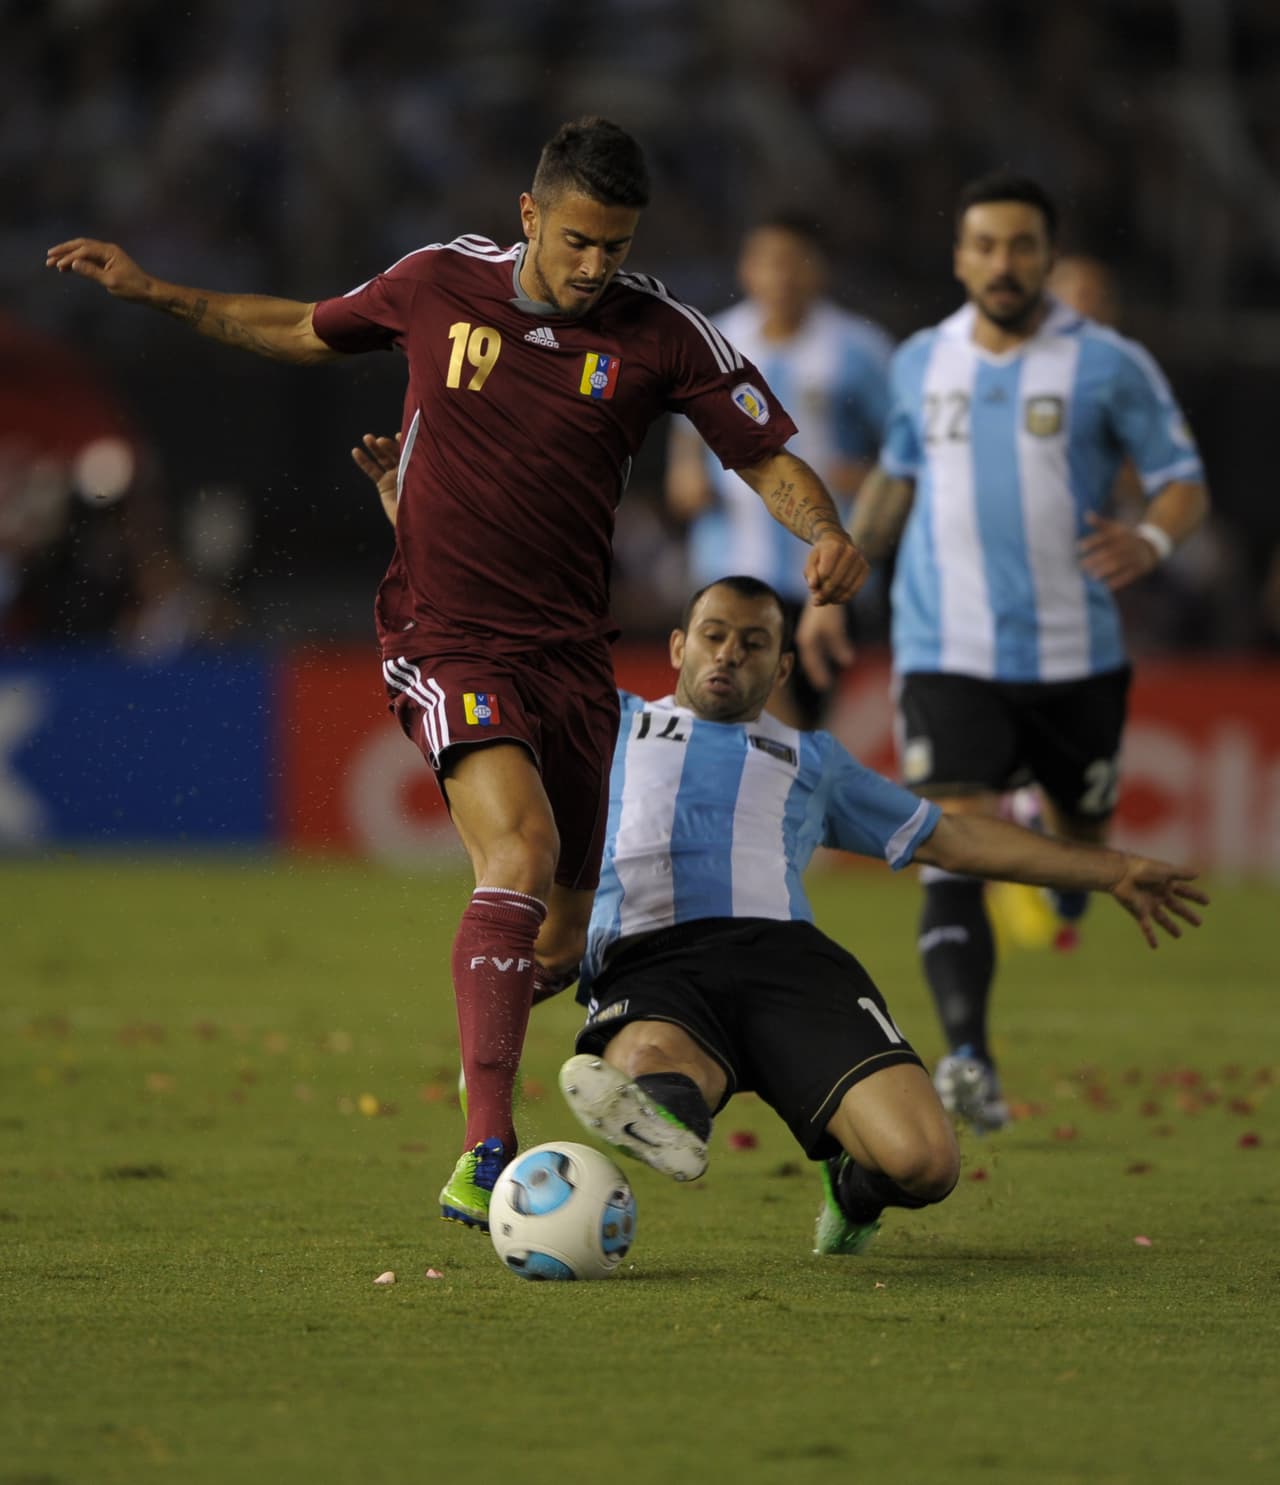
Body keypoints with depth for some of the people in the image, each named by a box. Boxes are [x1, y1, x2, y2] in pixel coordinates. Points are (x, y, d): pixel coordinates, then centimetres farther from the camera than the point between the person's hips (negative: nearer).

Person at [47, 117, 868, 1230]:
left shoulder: (662, 334, -3)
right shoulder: (440, 284, -2)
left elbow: (768, 458, 0)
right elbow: (307, 332, 16)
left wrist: (829, 535, -22)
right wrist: (149, 292, 15)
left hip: (570, 653, 3)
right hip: (447, 640, -3)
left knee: (559, 944, 7)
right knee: (522, 849, -29)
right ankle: (484, 1152, -35)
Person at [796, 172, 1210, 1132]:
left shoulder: (1108, 366, -3)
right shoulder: (923, 363, 7)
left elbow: (1186, 485, -2)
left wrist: (1153, 540, -25)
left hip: (1075, 654, -1)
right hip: (947, 656, 1)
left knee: (1082, 830, 14)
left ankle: (1069, 857, 54)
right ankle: (968, 1058, -26)